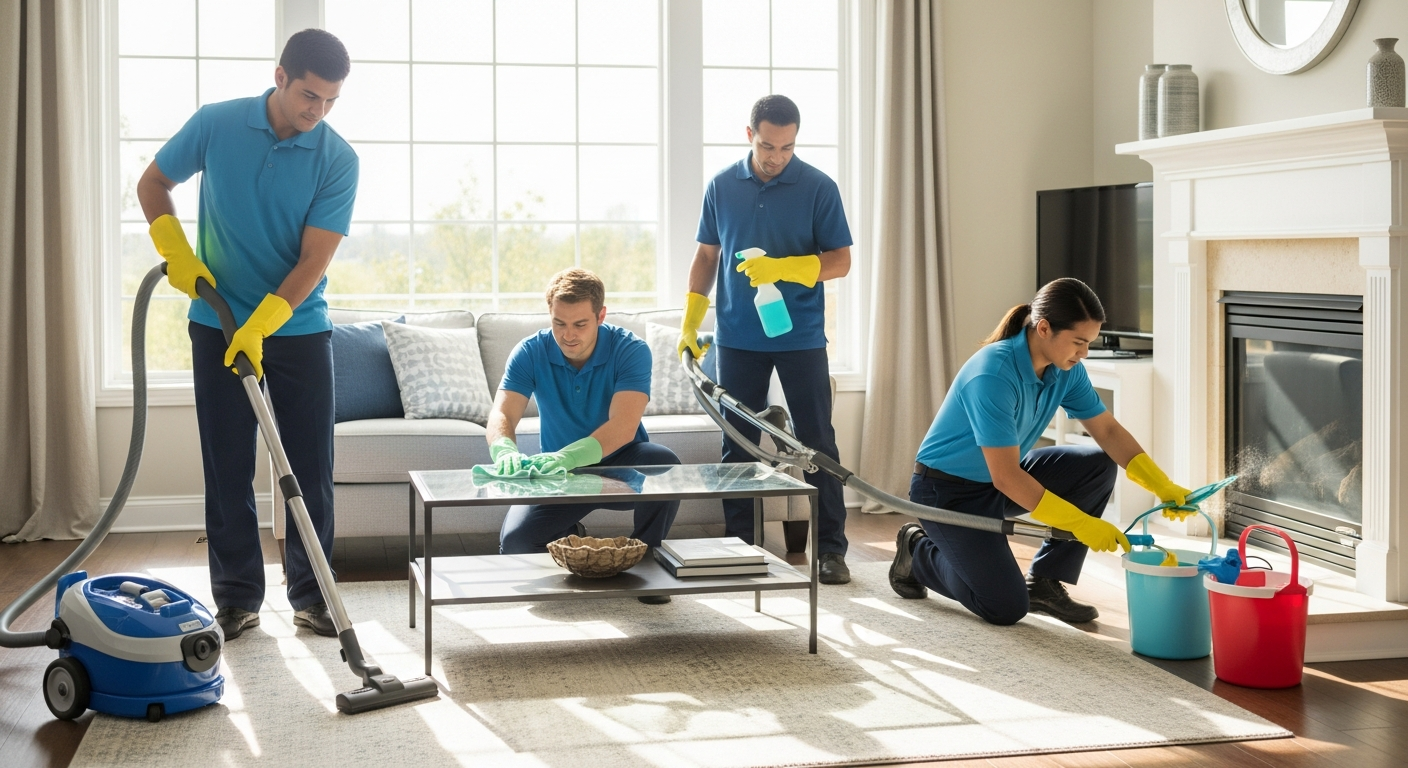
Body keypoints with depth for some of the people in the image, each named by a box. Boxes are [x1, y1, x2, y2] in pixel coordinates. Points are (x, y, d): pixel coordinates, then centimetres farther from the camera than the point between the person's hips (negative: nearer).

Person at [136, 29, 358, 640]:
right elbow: (153, 184, 8)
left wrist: (260, 326, -25)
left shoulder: (338, 160, -10)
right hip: (218, 325, 0)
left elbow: (314, 259, -15)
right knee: (227, 469, 4)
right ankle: (237, 599, 14)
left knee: (311, 470, 1)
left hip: (299, 329, 0)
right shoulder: (216, 125, -7)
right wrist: (176, 253, -7)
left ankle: (311, 596, 12)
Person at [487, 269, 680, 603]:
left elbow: (623, 425, -32)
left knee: (664, 463, -35)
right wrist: (504, 451, -48)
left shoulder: (630, 350, -19)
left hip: (621, 465, -1)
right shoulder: (530, 353, -12)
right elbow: (502, 415, -23)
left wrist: (568, 456, -50)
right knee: (515, 542, -24)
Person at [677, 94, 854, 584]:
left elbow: (840, 261, -5)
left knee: (818, 443, 0)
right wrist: (690, 322, 8)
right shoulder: (722, 186, 5)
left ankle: (830, 549, 6)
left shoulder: (818, 188, -4)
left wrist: (781, 268, -20)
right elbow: (706, 255, 13)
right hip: (737, 337, 2)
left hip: (801, 337, -2)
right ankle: (739, 547, 16)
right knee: (737, 446, 7)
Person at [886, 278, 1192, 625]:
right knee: (1006, 607, -16)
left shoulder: (1066, 371, -9)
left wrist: (1162, 486, -15)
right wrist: (1081, 524, -33)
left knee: (1099, 466, -9)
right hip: (948, 492, -8)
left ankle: (1044, 582, 1)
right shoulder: (993, 374, -32)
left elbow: (1108, 431, -1)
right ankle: (918, 551, 10)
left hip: (1007, 479, 8)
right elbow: (1005, 478, -33)